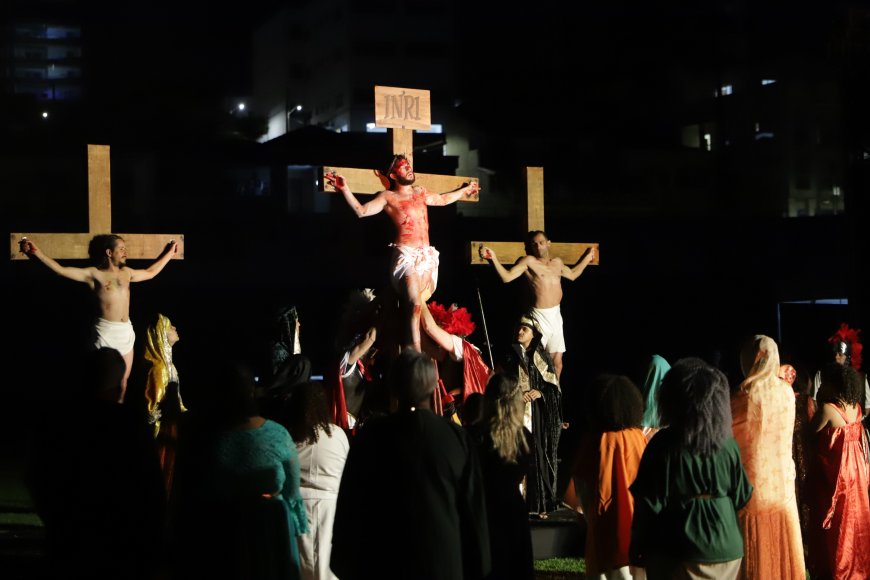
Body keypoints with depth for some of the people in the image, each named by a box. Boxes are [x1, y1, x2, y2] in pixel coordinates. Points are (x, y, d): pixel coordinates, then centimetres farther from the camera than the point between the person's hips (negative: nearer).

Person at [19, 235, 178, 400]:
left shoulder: (126, 272, 12)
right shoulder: (94, 274, -5)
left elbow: (150, 272, 30)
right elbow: (61, 270, -12)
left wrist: (169, 253, 36)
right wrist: (36, 252, -22)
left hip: (127, 331, 6)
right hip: (106, 332, -6)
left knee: (123, 379, 12)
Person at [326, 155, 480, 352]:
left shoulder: (421, 193, 22)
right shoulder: (388, 197, 5)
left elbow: (443, 199, 40)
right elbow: (361, 211, -6)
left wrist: (465, 189, 51)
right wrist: (345, 189, -17)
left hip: (427, 256, 8)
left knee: (423, 306, 1)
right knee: (414, 305, -22)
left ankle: (421, 352, 4)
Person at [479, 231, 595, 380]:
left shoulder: (557, 262, 14)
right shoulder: (529, 261, -6)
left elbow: (573, 274, 33)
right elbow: (507, 277, -17)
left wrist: (587, 258, 38)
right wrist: (493, 258, -29)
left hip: (556, 315, 6)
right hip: (541, 316, -6)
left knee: (557, 359, 11)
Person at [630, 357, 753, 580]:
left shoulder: (664, 444, -13)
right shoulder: (728, 444, -4)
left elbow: (650, 503, -11)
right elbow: (741, 497, 4)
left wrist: (638, 546, -1)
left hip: (676, 551, -3)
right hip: (724, 546, 3)